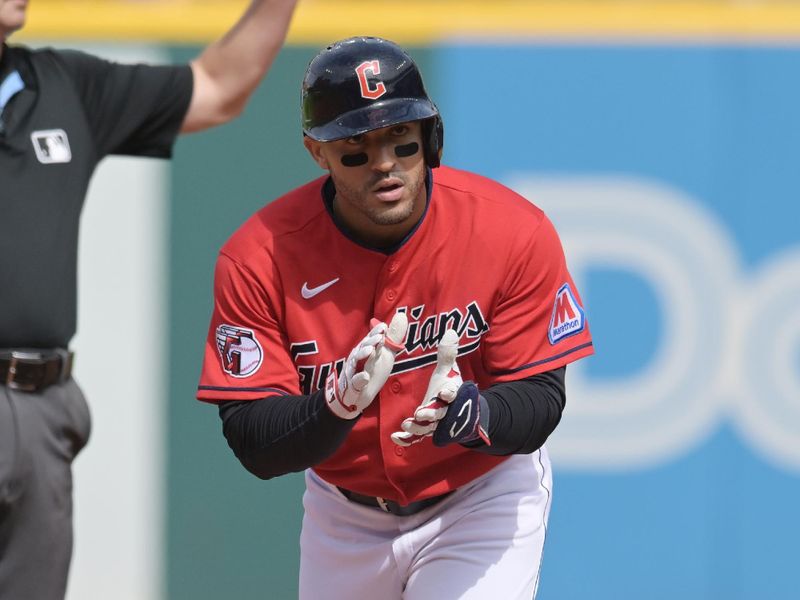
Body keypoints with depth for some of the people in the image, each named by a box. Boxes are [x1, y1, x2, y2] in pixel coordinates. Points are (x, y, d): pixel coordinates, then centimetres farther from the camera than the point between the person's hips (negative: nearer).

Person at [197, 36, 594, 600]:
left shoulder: (514, 232, -21)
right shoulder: (261, 257, -21)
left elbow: (540, 399, -18)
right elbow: (252, 444, -22)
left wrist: (472, 414, -40)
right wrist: (336, 406, -41)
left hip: (482, 498, -2)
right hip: (343, 510, 2)